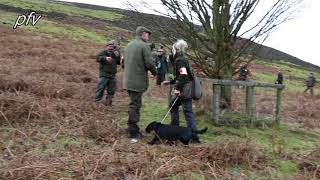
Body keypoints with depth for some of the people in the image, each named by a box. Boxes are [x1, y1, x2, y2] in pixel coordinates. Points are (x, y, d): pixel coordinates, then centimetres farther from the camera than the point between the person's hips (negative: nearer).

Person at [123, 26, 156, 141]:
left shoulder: (128, 45, 15)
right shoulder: (144, 46, -11)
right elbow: (149, 63, -15)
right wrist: (154, 72, 3)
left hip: (128, 80, 8)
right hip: (138, 81, -8)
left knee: (134, 105, 16)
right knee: (135, 106, -3)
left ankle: (133, 129, 25)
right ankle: (133, 133, 4)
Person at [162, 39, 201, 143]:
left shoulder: (179, 60, -13)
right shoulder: (180, 59, 18)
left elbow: (184, 76, -24)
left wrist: (178, 88, -24)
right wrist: (170, 82, 26)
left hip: (185, 90, -10)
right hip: (184, 89, 10)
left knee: (187, 111, -8)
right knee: (173, 105, 21)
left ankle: (194, 136, -4)